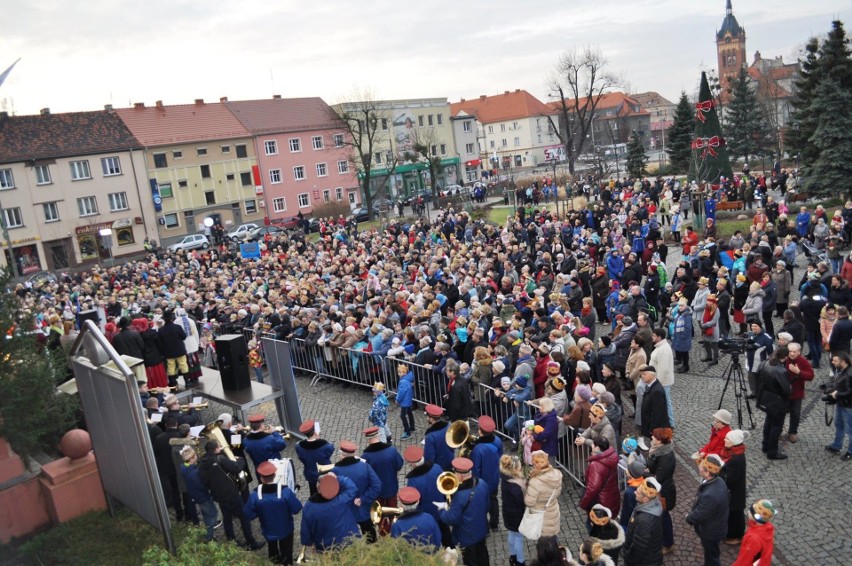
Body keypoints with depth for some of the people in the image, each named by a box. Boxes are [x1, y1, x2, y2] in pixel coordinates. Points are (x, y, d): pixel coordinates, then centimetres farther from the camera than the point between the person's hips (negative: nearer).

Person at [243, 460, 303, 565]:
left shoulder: (255, 495, -28)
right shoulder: (285, 491, -32)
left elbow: (248, 515, -14)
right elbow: (297, 510, -21)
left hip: (268, 531, 1)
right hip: (285, 530, -1)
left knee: (273, 553, 32)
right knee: (286, 553, 27)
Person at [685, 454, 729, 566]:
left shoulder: (710, 495, -43)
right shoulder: (718, 481, -14)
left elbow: (699, 515, -28)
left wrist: (689, 518, -8)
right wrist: (692, 514, -1)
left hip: (711, 531, -8)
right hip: (716, 526, 8)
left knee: (711, 554, 18)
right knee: (709, 552, 32)